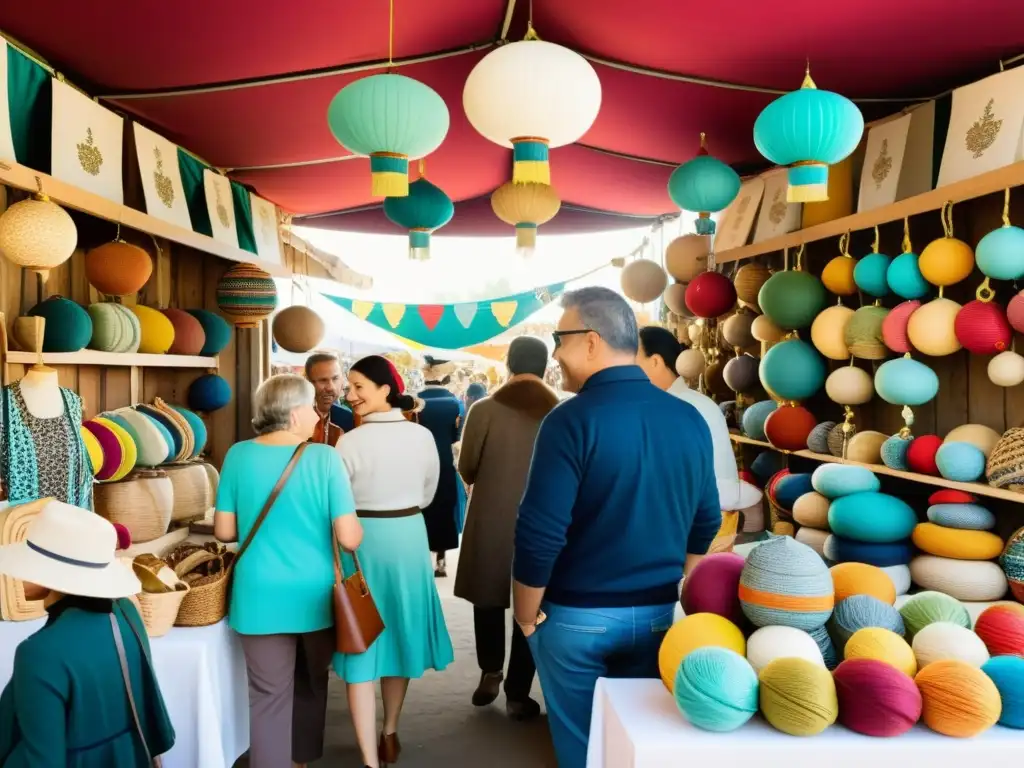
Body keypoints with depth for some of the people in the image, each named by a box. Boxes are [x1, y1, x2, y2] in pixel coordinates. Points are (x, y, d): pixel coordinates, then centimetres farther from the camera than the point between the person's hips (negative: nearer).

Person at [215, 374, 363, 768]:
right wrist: (357, 526, 6)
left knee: (268, 696, 10)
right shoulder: (324, 458, -15)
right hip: (315, 596, 0)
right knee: (312, 685, 24)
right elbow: (349, 538, -17)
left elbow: (224, 531, 1)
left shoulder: (238, 456, -7)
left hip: (261, 598, 0)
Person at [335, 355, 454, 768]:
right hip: (410, 538, 4)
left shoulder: (351, 442, -16)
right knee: (398, 636, 20)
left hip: (365, 542, -4)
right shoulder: (423, 436, -3)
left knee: (362, 647, 6)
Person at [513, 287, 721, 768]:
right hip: (658, 614, 5)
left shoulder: (572, 419, -18)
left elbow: (540, 534, -20)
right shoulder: (690, 419, -1)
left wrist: (527, 616, -5)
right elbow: (705, 522, 8)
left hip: (577, 617, -4)